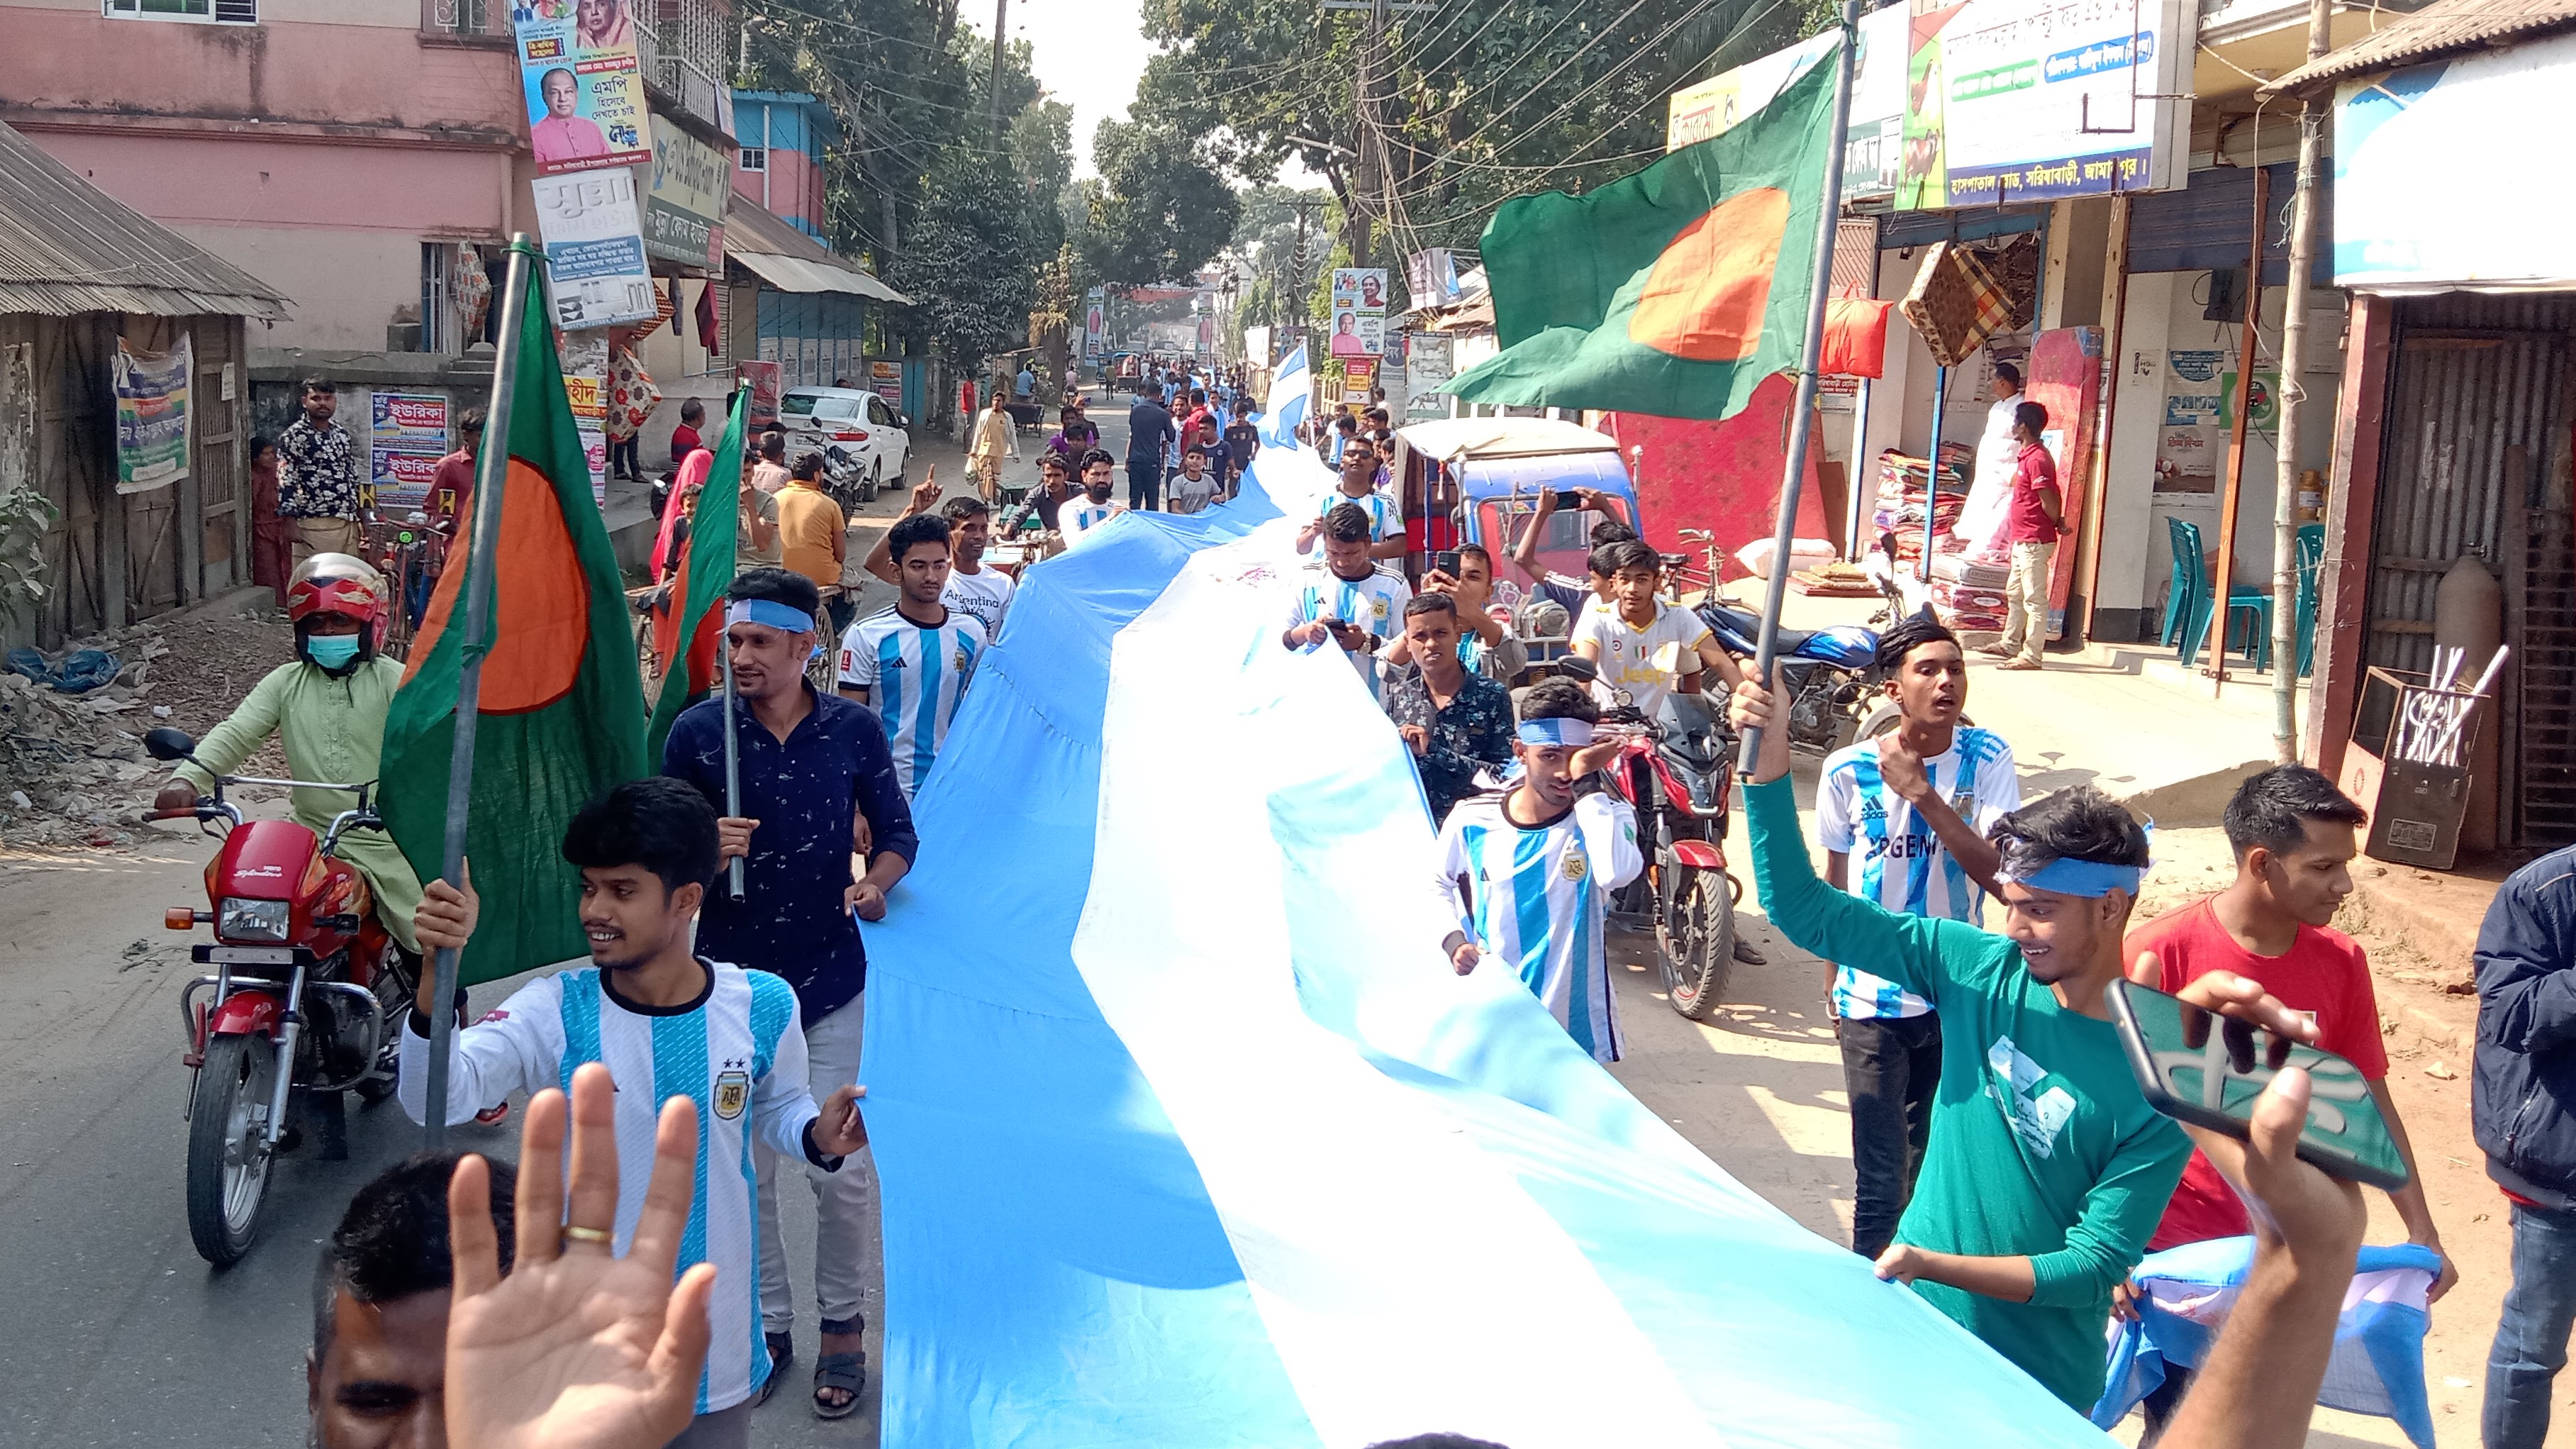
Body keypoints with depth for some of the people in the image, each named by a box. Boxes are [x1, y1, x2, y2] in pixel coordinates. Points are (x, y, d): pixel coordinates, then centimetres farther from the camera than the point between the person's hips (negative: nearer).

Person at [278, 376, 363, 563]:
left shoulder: (342, 434, 16)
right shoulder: (294, 436, -5)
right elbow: (286, 481, -10)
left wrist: (358, 518, 19)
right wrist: (291, 524, -15)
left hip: (347, 523, 7)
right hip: (315, 524, -6)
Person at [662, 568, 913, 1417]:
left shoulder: (854, 728, -3)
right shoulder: (697, 731, -5)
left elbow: (896, 833, 7)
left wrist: (876, 881, -14)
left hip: (829, 981, 0)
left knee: (838, 1169, 3)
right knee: (744, 1169, 10)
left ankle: (841, 1324, 22)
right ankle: (766, 1321, 28)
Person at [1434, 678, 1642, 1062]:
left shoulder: (1605, 815, -9)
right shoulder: (1472, 821, -4)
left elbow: (1617, 871, -32)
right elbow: (1438, 887, 13)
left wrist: (1585, 780, -26)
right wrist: (1453, 940, -6)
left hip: (1576, 1027, -1)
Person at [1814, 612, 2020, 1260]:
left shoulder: (1986, 759, -9)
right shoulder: (1848, 771, -11)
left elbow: (1996, 871, -20)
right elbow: (1833, 884, 2)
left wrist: (1922, 794, -28)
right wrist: (1833, 985, 8)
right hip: (1872, 1001, -2)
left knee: (1934, 1157, 20)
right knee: (1880, 1177, -3)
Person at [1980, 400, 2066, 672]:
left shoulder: (2037, 460, -18)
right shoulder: (2029, 456, 15)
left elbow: (2049, 500, -20)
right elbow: (2053, 497, 17)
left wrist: (2058, 523, -4)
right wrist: (2058, 521, 8)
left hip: (2034, 542, -11)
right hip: (2023, 540, 11)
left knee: (2034, 599, -7)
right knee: (2014, 594, 21)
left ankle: (2031, 656, -6)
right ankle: (2010, 644, 32)